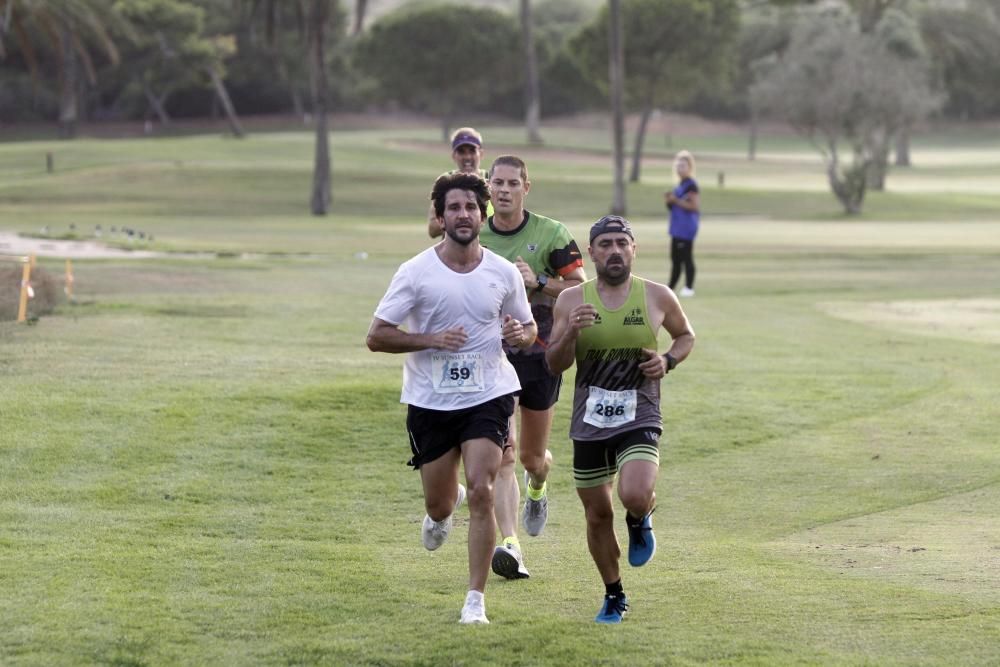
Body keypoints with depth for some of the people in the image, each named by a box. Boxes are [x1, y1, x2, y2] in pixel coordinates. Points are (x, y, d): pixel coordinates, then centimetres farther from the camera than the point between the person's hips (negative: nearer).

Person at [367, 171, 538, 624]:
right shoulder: (416, 272, -6)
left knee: (481, 492, -15)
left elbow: (529, 328, 15)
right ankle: (445, 507, 51)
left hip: (487, 397, 0)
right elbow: (377, 336, -6)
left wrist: (520, 334, -10)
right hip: (430, 401, 0)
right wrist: (431, 339, -21)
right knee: (438, 505, 10)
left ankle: (475, 600, -8)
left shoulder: (504, 273, 1)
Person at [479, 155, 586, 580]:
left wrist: (538, 281, -19)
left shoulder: (551, 234, -6)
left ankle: (537, 490, 50)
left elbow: (580, 289, -6)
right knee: (502, 453, -15)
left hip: (540, 352, 0)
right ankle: (510, 546, -20)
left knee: (532, 456, 12)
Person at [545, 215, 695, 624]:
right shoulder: (572, 301, -1)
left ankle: (641, 520, 13)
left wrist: (669, 361, -5)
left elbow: (686, 335, 16)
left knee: (635, 496, -26)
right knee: (598, 515, 9)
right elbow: (554, 366, -1)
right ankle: (614, 597, 30)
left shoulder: (657, 297, -2)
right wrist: (571, 332, -20)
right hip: (589, 424, 2)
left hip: (639, 420, -2)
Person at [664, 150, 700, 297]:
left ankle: (689, 287, -5)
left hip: (686, 228, -10)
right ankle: (670, 289, 18)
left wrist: (676, 201, -19)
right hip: (678, 228, 10)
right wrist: (670, 200, 5)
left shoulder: (691, 185, -13)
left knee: (686, 257, -8)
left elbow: (695, 206, -21)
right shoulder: (680, 185, 16)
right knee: (675, 258, 13)